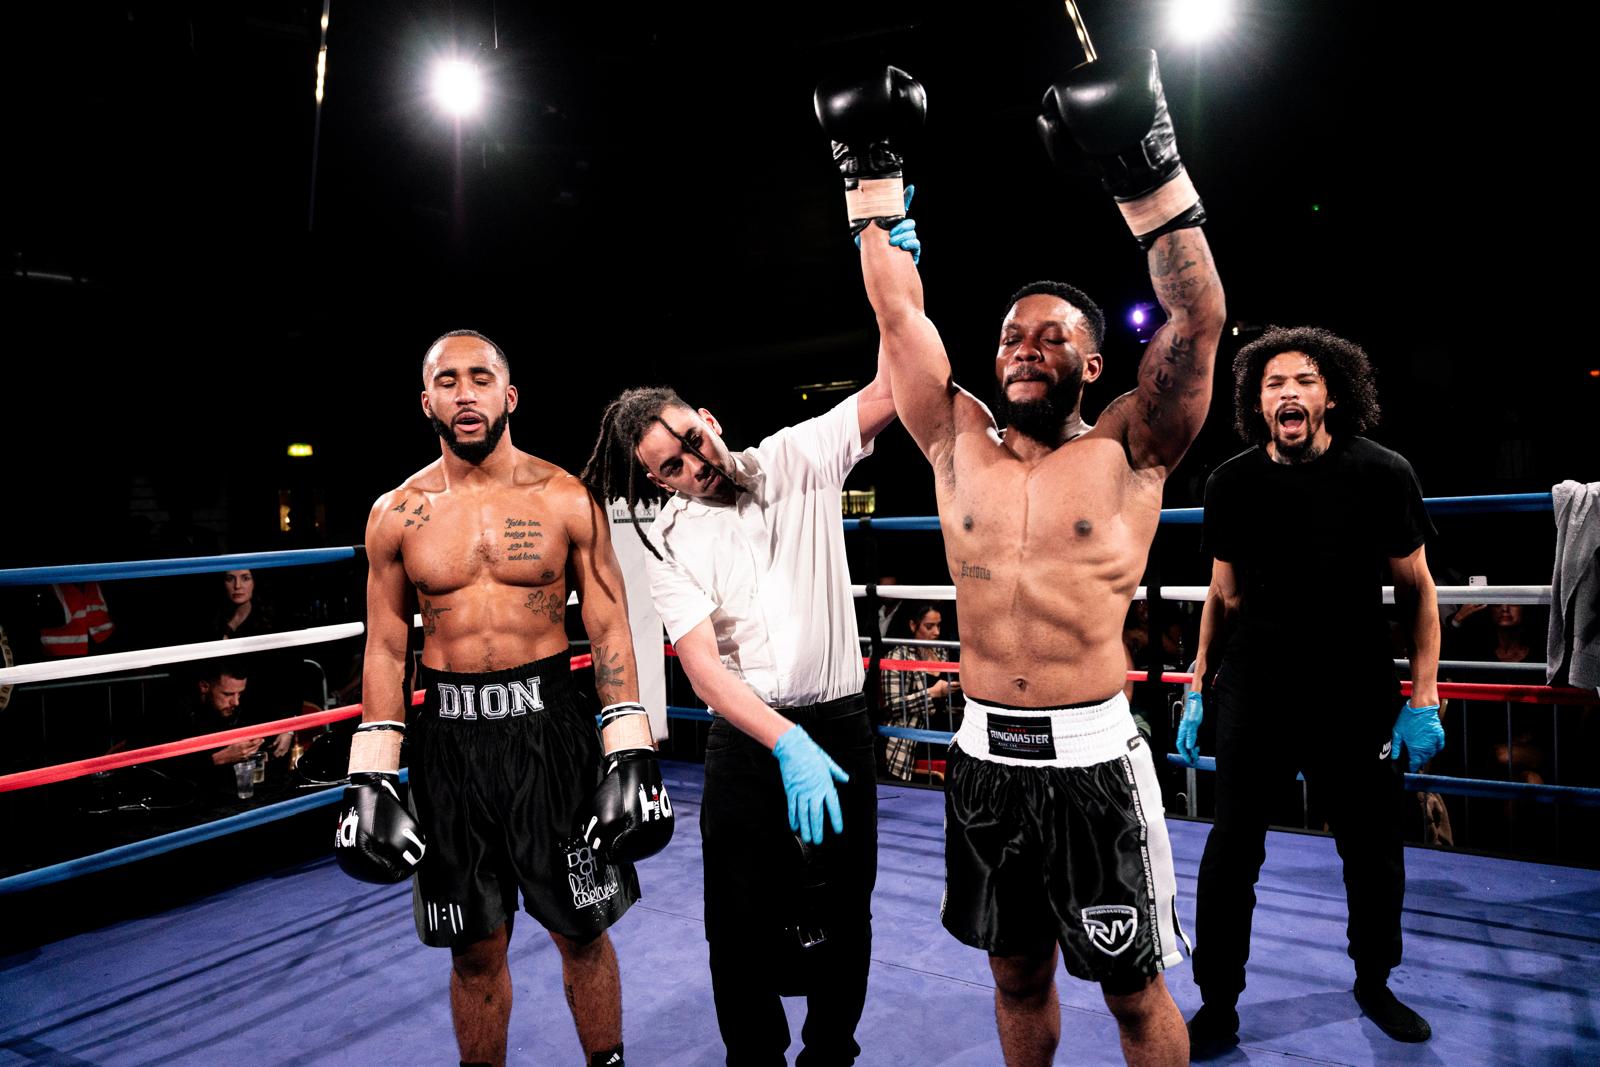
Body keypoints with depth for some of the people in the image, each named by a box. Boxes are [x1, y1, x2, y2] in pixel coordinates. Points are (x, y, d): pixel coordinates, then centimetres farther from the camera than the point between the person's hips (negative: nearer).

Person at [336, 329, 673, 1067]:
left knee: (581, 930, 11)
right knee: (476, 949, 14)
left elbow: (610, 628, -2)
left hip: (549, 726, -1)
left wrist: (631, 757, -7)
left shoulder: (566, 499, -3)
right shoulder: (396, 515, 2)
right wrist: (371, 778, 2)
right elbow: (385, 650, 7)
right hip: (449, 736, 2)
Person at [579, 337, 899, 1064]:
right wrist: (787, 745, -29)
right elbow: (701, 666, -15)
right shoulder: (670, 542, -4)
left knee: (843, 914, 13)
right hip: (745, 739, 0)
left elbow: (889, 390, -9)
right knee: (743, 922, 8)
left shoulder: (796, 460, -2)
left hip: (839, 726, 1)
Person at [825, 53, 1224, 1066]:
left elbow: (1199, 316, -14)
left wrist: (1145, 164, -21)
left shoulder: (1126, 450, -3)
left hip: (1092, 761, -3)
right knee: (1016, 975, 20)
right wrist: (871, 164, 4)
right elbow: (899, 309, 4)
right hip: (985, 758, 3)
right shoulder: (958, 441, 4)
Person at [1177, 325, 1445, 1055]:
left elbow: (1416, 590, 0)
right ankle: (1218, 1007, 22)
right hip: (1255, 693, 0)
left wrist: (1424, 700, -3)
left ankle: (1374, 984, 42)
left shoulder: (1382, 474, -7)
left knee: (1374, 854, 15)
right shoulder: (1231, 484, -3)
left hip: (1356, 694, 0)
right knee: (1230, 853, 4)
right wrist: (1198, 692, 4)